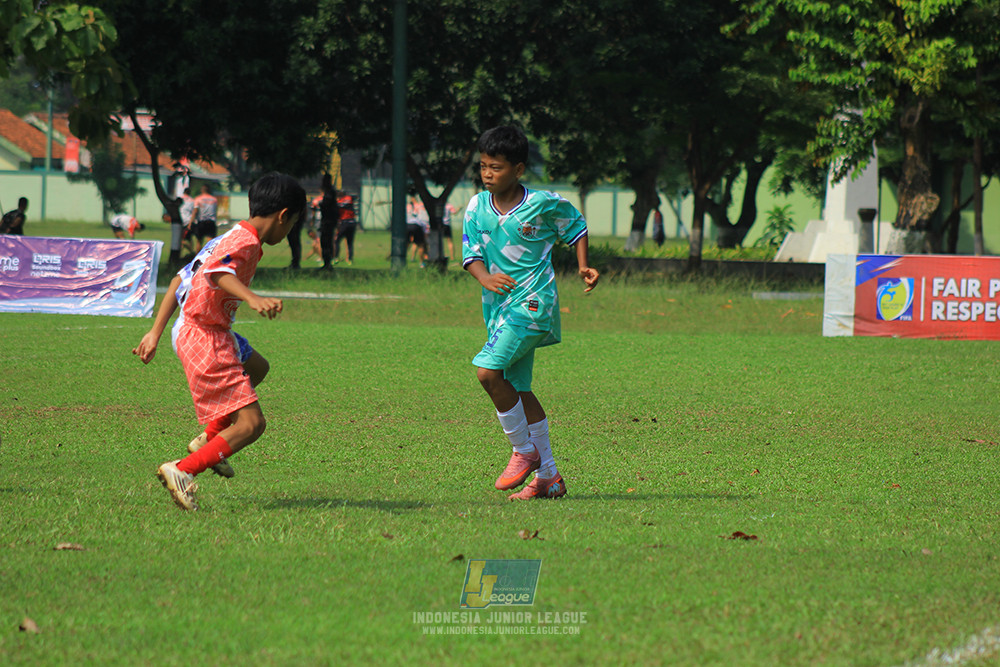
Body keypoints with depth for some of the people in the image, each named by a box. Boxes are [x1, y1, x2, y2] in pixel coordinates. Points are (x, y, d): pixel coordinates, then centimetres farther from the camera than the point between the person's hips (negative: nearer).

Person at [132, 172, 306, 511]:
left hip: (188, 331, 10)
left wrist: (156, 333, 21)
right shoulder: (245, 242, -15)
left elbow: (181, 279, 19)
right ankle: (182, 471, -14)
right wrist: (253, 299, -54)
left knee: (257, 368, 34)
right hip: (205, 338, -10)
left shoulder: (231, 238, 15)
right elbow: (218, 272, -38)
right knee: (251, 423, -13)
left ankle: (209, 439, 27)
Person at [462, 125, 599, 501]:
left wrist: (583, 267, 0)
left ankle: (524, 451, -5)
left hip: (532, 301, -6)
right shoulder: (477, 208, 3)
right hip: (498, 305, 6)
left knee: (487, 370, -21)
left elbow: (576, 226, 10)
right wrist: (484, 277, -20)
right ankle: (548, 477, 18)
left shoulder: (543, 204, -7)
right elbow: (471, 253, 1)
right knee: (518, 391, 9)